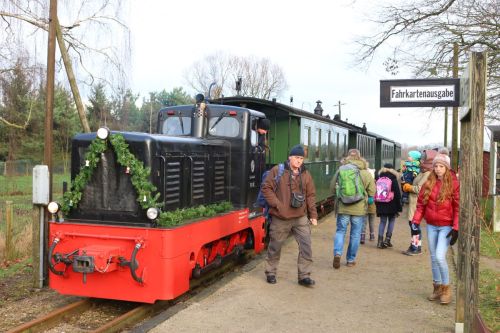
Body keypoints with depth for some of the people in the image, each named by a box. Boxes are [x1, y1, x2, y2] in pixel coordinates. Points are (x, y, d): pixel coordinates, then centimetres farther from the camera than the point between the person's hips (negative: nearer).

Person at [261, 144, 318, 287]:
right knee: (275, 247, 9)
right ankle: (270, 272, 29)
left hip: (301, 218, 3)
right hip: (280, 218, -3)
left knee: (306, 246, -5)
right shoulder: (277, 171, -4)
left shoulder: (306, 174, 8)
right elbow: (266, 188, -4)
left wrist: (313, 215, 8)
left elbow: (311, 195, 12)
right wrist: (277, 204, -12)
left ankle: (304, 276, 7)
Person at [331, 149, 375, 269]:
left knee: (340, 231, 10)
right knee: (355, 234, 10)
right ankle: (351, 260, 16)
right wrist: (368, 200, 19)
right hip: (359, 208, 0)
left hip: (343, 207, 0)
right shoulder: (366, 173, -3)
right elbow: (372, 191, 0)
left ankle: (337, 253, -11)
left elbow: (333, 187, 3)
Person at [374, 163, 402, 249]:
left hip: (381, 205, 3)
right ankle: (387, 239, 4)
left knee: (382, 221, 9)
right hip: (391, 205, -3)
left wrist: (377, 204, 14)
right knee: (391, 221, 13)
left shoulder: (378, 177, 5)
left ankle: (380, 241, 2)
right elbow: (397, 193, -6)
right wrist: (399, 207, -1)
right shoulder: (393, 178, -6)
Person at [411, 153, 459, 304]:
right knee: (433, 258, 12)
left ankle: (446, 287, 5)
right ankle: (437, 287, 27)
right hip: (431, 226, 5)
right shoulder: (429, 183, 6)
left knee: (440, 257, -15)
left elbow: (458, 208, -9)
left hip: (446, 226, -5)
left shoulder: (454, 184, -8)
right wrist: (416, 221, -2)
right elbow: (421, 203, 8)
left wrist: (456, 228, -13)